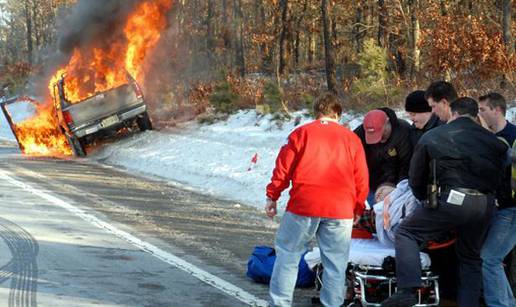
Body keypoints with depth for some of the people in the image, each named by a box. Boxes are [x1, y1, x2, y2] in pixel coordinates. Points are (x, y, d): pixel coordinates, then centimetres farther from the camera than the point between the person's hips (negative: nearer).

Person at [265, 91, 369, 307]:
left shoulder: (301, 133, 6)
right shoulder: (352, 139, 12)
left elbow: (283, 167, 2)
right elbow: (361, 180, 12)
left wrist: (272, 196, 9)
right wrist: (358, 209, 22)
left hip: (303, 206, -1)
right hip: (340, 210, 1)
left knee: (287, 254, 8)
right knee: (336, 263, 6)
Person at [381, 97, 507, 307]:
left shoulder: (431, 137, 9)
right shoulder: (493, 141, 17)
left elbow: (415, 179, 14)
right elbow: (499, 176, 20)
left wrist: (426, 200, 30)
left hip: (451, 199, -4)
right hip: (485, 206, 4)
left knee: (407, 233, 4)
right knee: (471, 257, 21)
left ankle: (408, 290, -13)